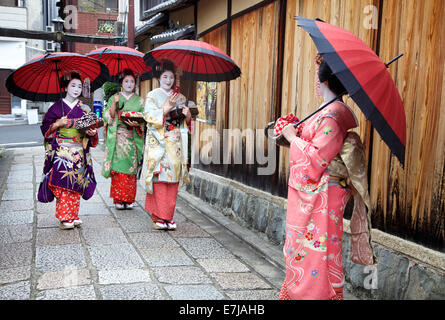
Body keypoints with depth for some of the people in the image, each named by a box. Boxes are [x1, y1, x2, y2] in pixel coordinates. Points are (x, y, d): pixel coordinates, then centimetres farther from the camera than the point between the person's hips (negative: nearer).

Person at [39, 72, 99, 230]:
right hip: (61, 151, -3)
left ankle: (73, 217, 10)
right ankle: (64, 218, -4)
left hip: (79, 152, 3)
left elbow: (92, 128, 14)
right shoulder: (57, 107, 5)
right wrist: (58, 124, -13)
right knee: (63, 183, -10)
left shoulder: (84, 109, 12)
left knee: (75, 184, 3)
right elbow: (45, 127, 4)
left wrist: (93, 133, -8)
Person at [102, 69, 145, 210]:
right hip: (117, 138, -1)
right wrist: (114, 103, -10)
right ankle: (118, 200, 0)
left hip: (133, 139, 1)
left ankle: (129, 199, 4)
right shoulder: (113, 98, 11)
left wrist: (137, 124, -14)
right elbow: (108, 117, 3)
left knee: (130, 169, -3)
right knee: (118, 168, -6)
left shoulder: (139, 101, 12)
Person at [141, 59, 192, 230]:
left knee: (173, 180, 2)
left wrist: (188, 116, -4)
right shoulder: (152, 96, 4)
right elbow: (149, 117, -10)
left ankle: (169, 217, 9)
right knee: (159, 179, -8)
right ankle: (158, 217, -2)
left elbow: (185, 124, 18)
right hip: (158, 144, -4)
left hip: (175, 145, 4)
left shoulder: (180, 98, 17)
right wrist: (167, 107, -19)